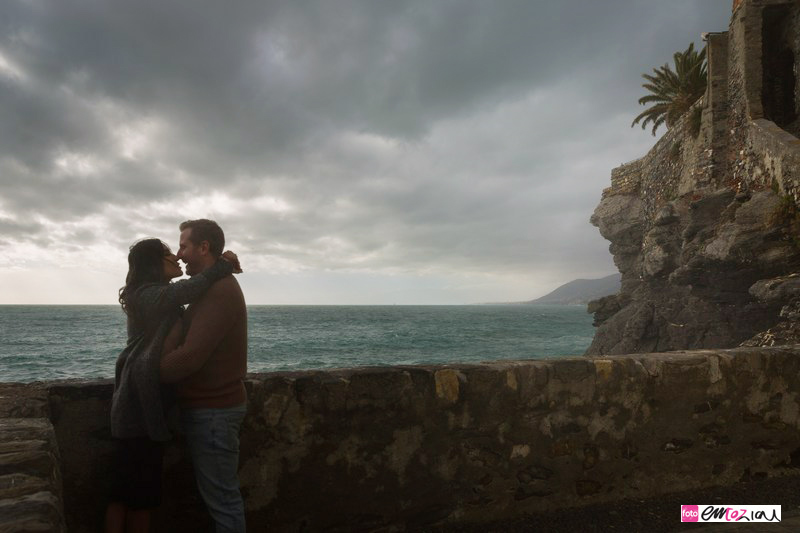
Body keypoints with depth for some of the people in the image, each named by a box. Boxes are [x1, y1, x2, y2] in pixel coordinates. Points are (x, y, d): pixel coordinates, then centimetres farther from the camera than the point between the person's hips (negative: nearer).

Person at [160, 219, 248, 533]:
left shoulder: (218, 290, -20)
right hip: (213, 403, 10)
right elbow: (188, 340, 14)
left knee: (221, 496, 1)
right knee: (222, 492, 18)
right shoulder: (217, 286, 15)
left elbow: (190, 356, -25)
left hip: (212, 410, -10)